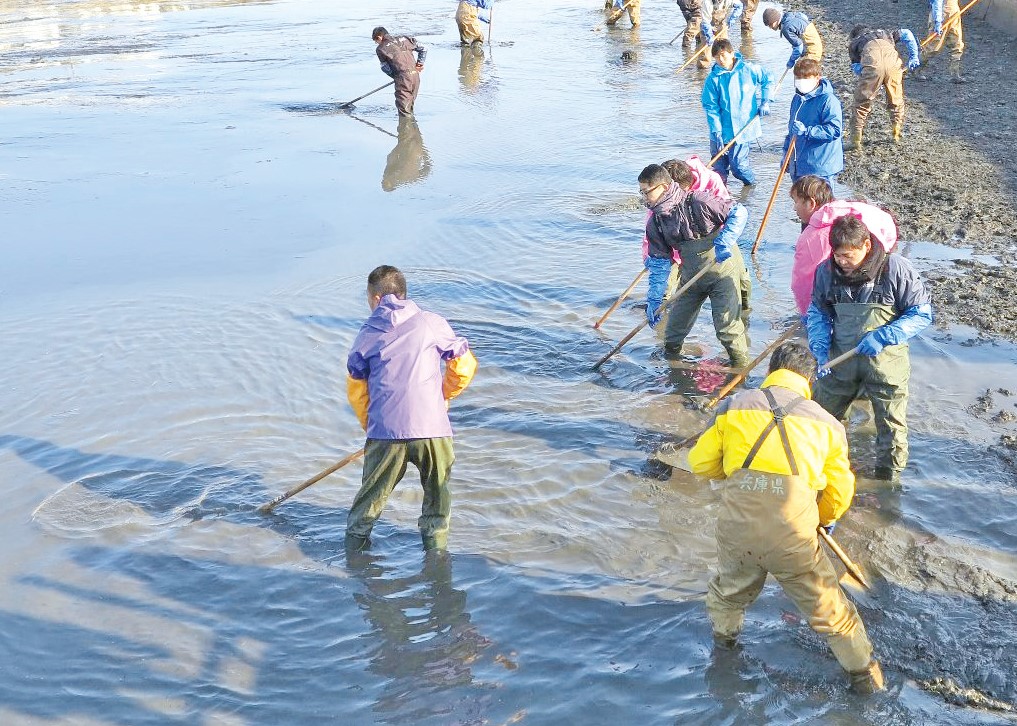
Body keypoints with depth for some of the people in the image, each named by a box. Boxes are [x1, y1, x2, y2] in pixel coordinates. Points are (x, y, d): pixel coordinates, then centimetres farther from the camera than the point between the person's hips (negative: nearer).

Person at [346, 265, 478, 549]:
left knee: (372, 493, 15)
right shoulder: (432, 323, 5)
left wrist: (371, 426, 25)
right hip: (432, 429, -1)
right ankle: (436, 543, 16)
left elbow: (356, 390, 13)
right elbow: (465, 364, 8)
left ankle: (355, 540, 23)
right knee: (437, 493, 15)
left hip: (385, 432, 1)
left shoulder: (367, 335, 9)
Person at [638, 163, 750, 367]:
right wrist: (654, 300, -3)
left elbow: (739, 212, -18)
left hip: (722, 270, -6)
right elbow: (659, 262, 2)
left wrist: (724, 242, -31)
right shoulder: (655, 222, -4)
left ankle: (741, 366, 11)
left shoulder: (697, 202, -23)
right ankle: (669, 356, 37)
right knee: (675, 325, 11)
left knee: (727, 326, -8)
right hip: (691, 277, 6)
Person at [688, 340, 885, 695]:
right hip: (792, 530, -1)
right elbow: (840, 491, 18)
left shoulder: (733, 405, 13)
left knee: (731, 586, 30)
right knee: (826, 606, 17)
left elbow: (700, 462, 14)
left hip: (737, 518, 1)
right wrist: (826, 519, 39)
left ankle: (723, 636, 52)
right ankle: (864, 672, 31)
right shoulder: (827, 422, 15)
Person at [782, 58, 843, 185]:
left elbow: (834, 130, -22)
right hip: (798, 165, 8)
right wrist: (786, 151, 21)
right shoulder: (797, 99, 12)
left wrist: (807, 131, -27)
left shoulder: (828, 100, -14)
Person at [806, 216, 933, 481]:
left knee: (891, 426, 7)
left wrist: (883, 336, -21)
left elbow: (922, 313, -10)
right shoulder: (827, 270, -6)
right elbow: (818, 313, 7)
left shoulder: (895, 268, -16)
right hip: (840, 359, 3)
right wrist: (821, 349, -10)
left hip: (886, 362, -3)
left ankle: (889, 477, 25)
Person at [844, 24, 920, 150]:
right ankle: (897, 134, 30)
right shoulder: (885, 33, 40)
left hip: (871, 61, -2)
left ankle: (855, 140, 11)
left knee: (862, 103, 11)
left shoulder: (853, 43, 32)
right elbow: (906, 33, 26)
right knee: (896, 100, 21)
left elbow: (856, 67, 17)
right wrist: (914, 56, 23)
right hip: (892, 59, 2)